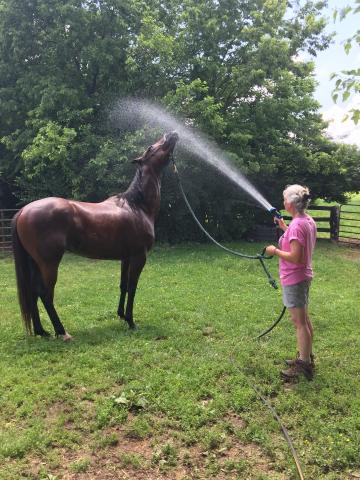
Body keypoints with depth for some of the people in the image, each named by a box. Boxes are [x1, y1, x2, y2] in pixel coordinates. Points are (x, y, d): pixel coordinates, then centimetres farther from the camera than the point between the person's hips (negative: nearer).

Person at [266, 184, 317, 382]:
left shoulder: (296, 225, -23)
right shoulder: (308, 221, 6)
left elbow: (295, 257, -27)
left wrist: (275, 251, -15)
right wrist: (284, 227, 16)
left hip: (294, 279, -10)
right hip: (303, 276, 10)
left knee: (299, 323, -1)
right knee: (304, 319, 19)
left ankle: (304, 365, 8)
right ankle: (307, 358, 32)